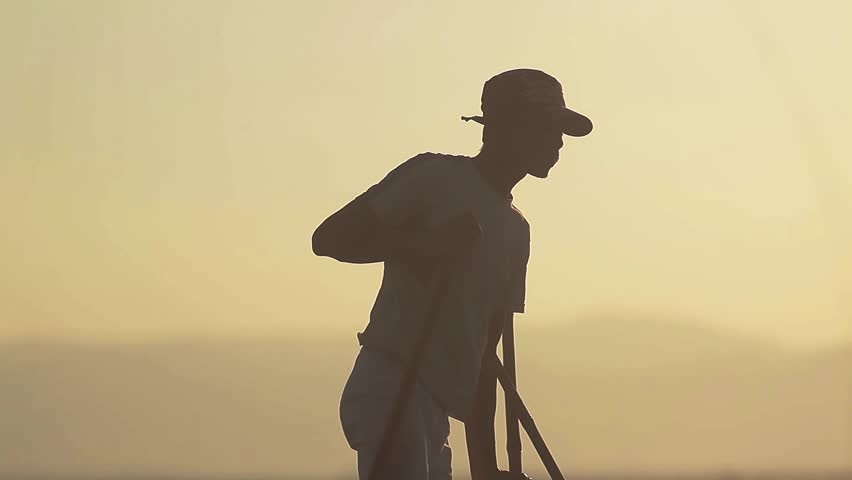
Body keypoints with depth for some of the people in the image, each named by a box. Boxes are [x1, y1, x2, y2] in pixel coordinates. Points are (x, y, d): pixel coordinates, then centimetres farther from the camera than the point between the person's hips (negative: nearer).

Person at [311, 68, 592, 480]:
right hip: (391, 390, -8)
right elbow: (329, 237, -3)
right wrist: (423, 245, -14)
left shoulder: (515, 231, 23)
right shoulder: (436, 177, 1)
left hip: (435, 407, 8)